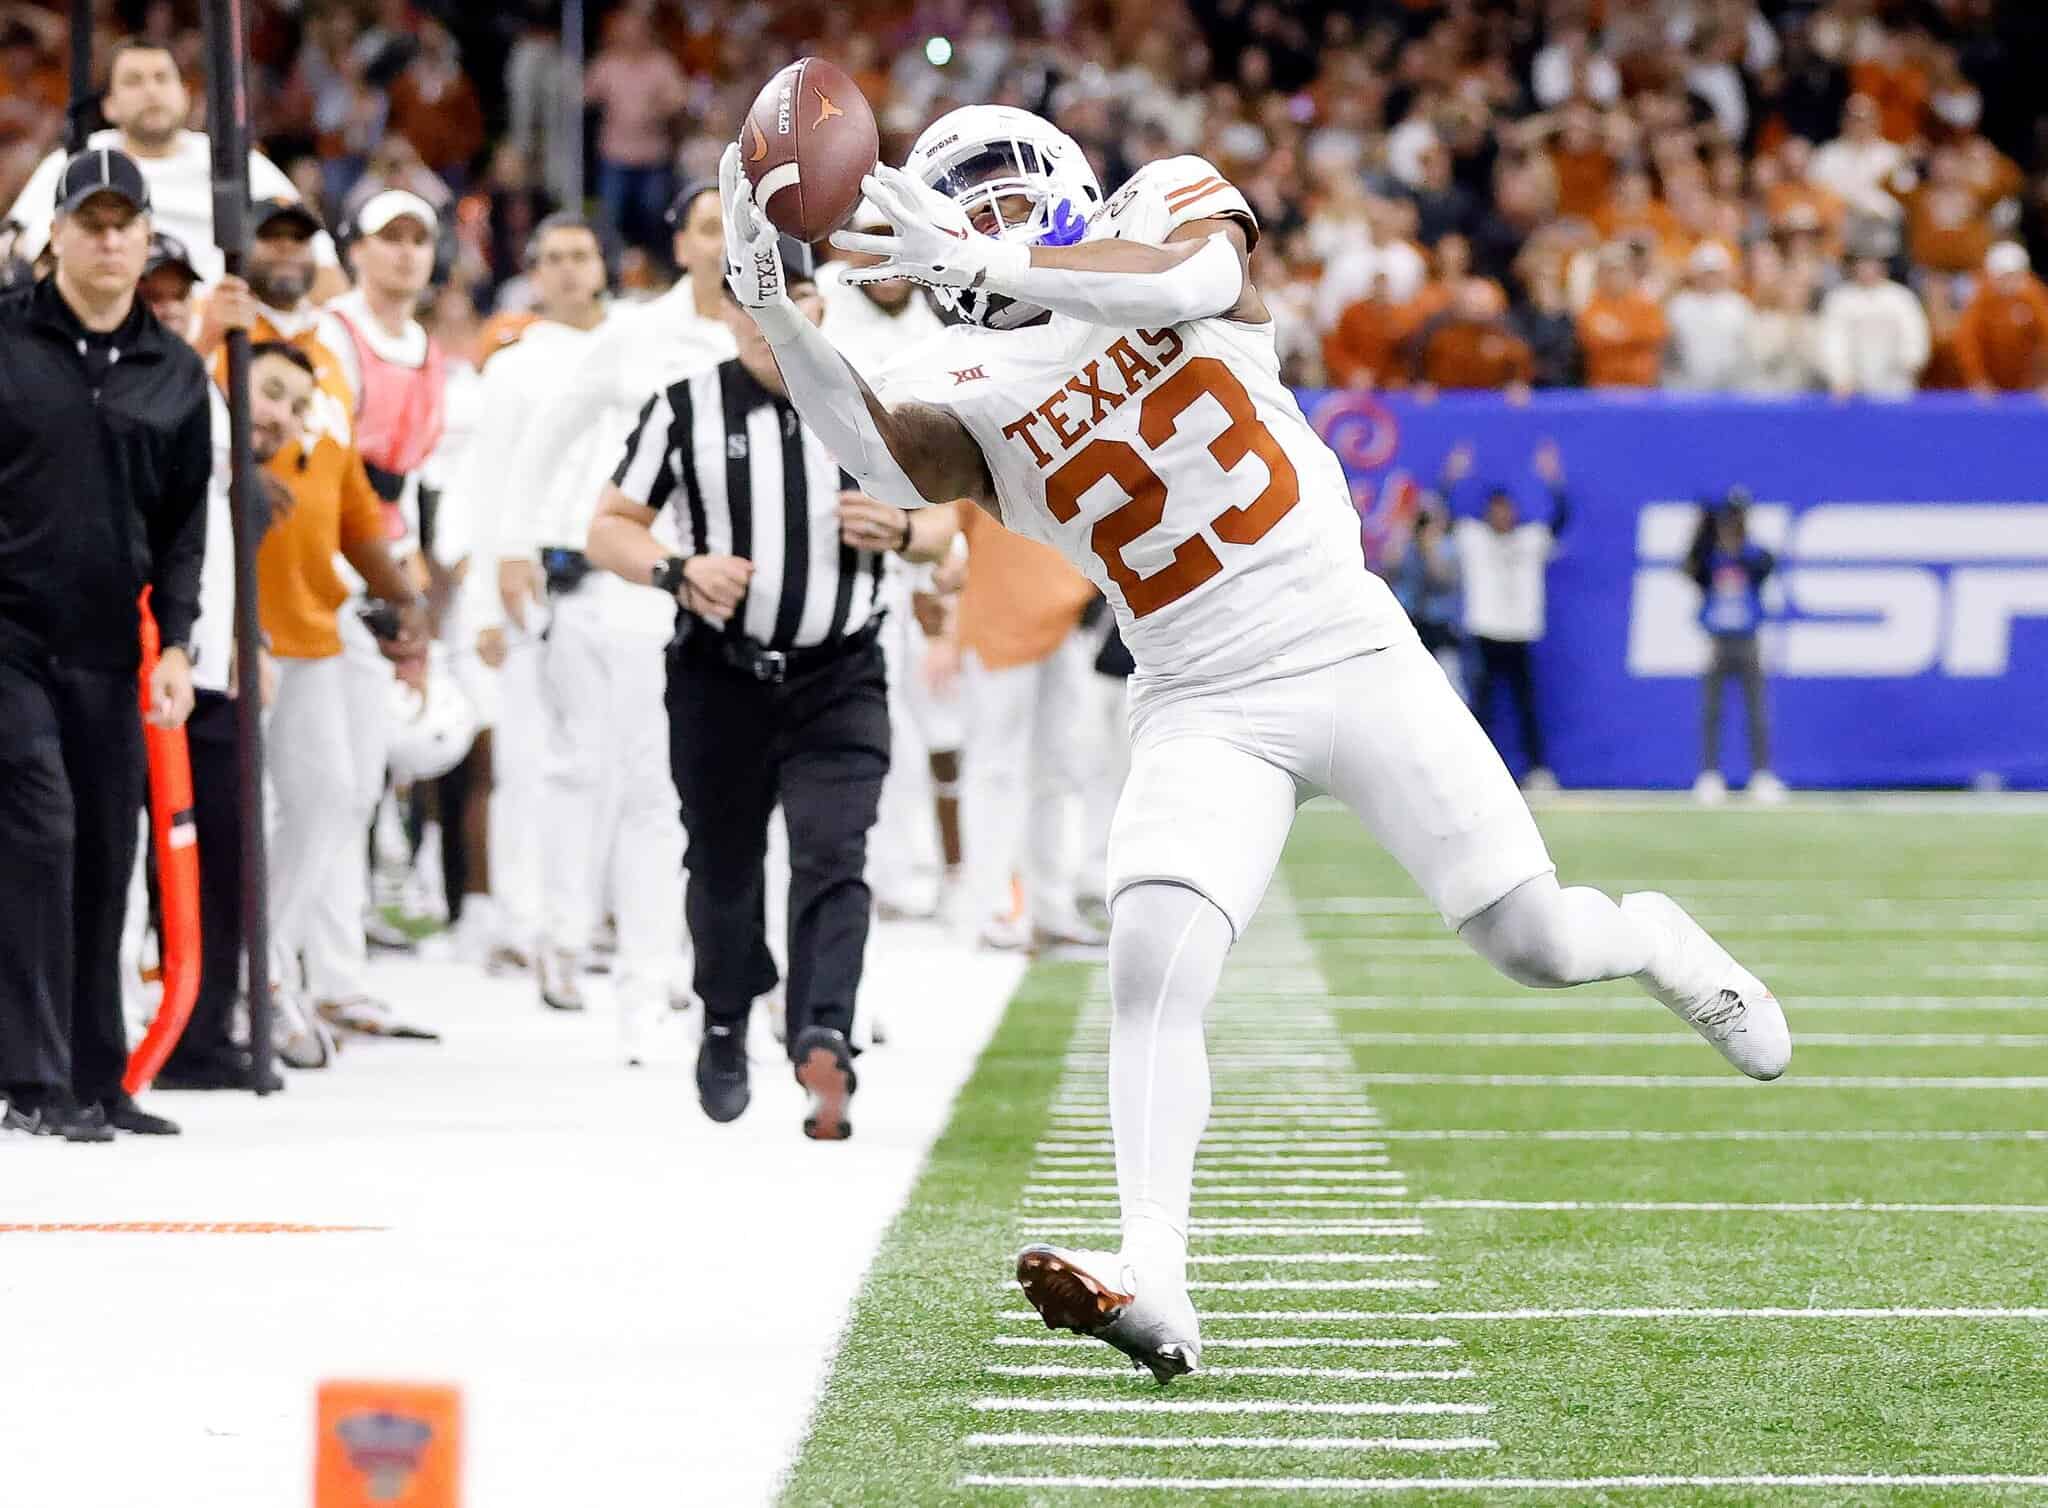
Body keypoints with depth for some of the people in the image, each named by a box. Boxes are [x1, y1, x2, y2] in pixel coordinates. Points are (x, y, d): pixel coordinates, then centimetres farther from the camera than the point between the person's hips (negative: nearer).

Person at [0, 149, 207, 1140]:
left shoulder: (175, 372, 11)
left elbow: (185, 519, 13)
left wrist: (175, 641, 3)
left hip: (108, 647, 4)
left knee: (106, 854, 5)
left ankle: (96, 1080, 13)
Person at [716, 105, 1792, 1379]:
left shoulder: (1168, 210, 0)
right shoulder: (972, 387, 0)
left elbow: (1197, 279, -25)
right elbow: (891, 464, -23)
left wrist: (999, 267, -33)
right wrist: (778, 316, -34)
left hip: (1352, 648, -1)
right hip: (1205, 709, 1)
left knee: (1534, 944, 0)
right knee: (1153, 963, -22)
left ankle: (1653, 943, 35)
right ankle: (1156, 1285, -30)